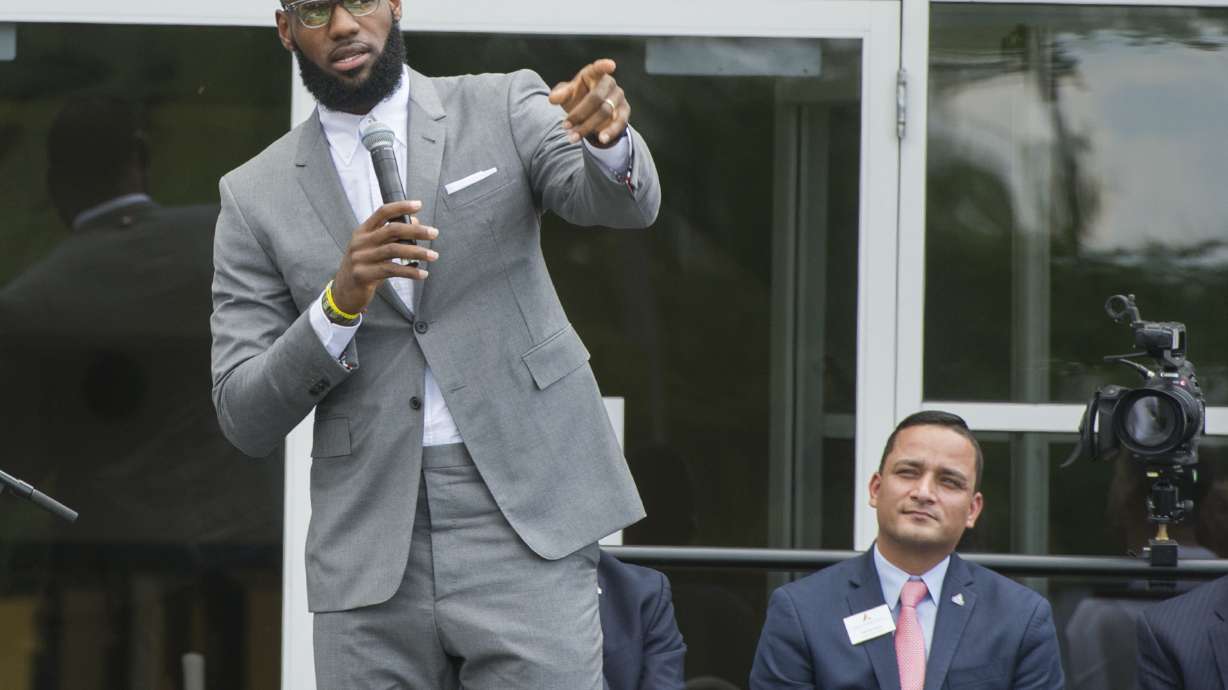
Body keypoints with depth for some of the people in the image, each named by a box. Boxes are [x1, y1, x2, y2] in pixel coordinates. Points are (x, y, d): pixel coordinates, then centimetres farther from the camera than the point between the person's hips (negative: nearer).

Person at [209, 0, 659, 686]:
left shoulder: (503, 109, 7)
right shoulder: (257, 197, 8)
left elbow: (625, 203, -12)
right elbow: (245, 419, 3)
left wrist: (608, 136, -35)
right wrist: (341, 301, -14)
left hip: (527, 528, -1)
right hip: (372, 547, 2)